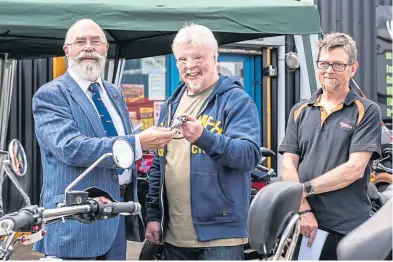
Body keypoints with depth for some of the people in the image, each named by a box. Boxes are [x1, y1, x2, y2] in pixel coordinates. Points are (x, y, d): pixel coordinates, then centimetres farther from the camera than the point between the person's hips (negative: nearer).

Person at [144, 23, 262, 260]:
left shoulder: (237, 101, -6)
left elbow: (250, 155, -19)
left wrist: (204, 137, -33)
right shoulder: (172, 105, 15)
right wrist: (153, 214, 14)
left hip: (219, 234, -6)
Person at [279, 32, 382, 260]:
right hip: (302, 225, 3)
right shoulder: (300, 111, 13)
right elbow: (288, 166, 5)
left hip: (347, 227, -3)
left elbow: (355, 169, -8)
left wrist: (305, 189, -7)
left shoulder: (367, 111, 2)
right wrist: (303, 209, -8)